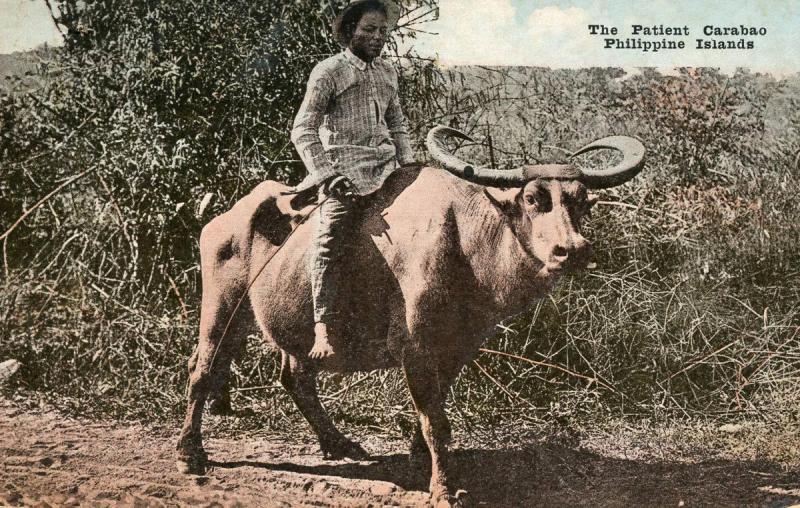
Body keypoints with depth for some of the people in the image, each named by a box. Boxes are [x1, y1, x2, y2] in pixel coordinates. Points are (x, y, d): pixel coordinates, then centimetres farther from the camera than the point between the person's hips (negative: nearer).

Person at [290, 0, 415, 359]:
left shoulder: (387, 72, 19)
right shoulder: (329, 71, 1)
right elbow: (303, 131, -4)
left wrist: (408, 165, 11)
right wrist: (326, 175, -15)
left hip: (385, 166, 6)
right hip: (342, 170, -6)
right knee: (329, 240, -23)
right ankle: (322, 329, -24)